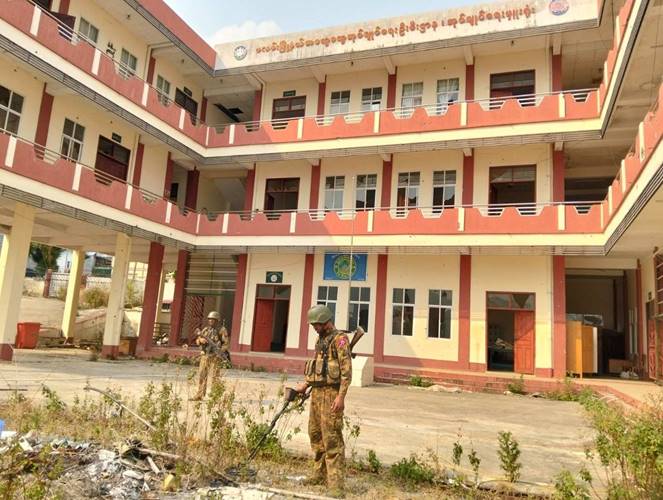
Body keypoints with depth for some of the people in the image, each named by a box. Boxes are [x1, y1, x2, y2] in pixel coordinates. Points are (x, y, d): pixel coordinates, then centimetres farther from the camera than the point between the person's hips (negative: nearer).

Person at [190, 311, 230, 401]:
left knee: (213, 377, -7)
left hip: (215, 357, -5)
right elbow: (197, 341, 9)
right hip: (205, 356, 5)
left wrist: (220, 351, -21)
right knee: (201, 376, 6)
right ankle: (199, 395, 14)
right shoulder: (205, 329, 12)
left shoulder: (221, 330, -3)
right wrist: (201, 340, -14)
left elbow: (227, 343, -7)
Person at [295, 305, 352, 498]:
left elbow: (346, 370, -17)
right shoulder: (321, 339, 15)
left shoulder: (339, 339, -12)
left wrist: (341, 397, -22)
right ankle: (320, 474, 29)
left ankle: (336, 485, -5)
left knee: (332, 438, -9)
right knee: (315, 434, 15)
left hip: (330, 393, -9)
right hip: (316, 392, 9)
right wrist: (304, 385, 20)